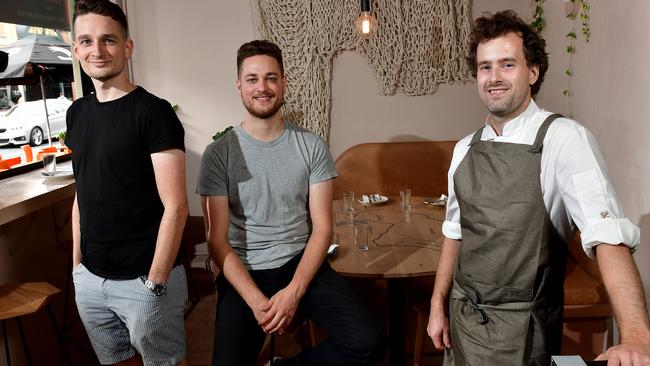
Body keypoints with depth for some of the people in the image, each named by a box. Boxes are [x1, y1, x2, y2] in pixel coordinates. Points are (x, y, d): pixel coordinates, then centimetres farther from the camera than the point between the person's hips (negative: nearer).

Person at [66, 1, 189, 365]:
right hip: (89, 278, 6)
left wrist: (155, 282, -17)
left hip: (143, 280, -6)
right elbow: (82, 194, 15)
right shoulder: (77, 112, 7)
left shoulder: (153, 112, -13)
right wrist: (77, 262, 12)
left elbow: (175, 206, -16)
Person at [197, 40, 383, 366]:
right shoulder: (218, 154, -4)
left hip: (302, 264, 2)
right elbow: (218, 240, -5)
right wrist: (256, 301, -18)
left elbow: (322, 228, -2)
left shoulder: (311, 146, -1)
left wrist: (293, 292, -16)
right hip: (243, 273, -1)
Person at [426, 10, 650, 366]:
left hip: (520, 330, -5)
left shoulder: (563, 139, -15)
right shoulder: (464, 149, 2)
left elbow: (608, 235, -26)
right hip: (461, 317, 5)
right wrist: (438, 305, 9)